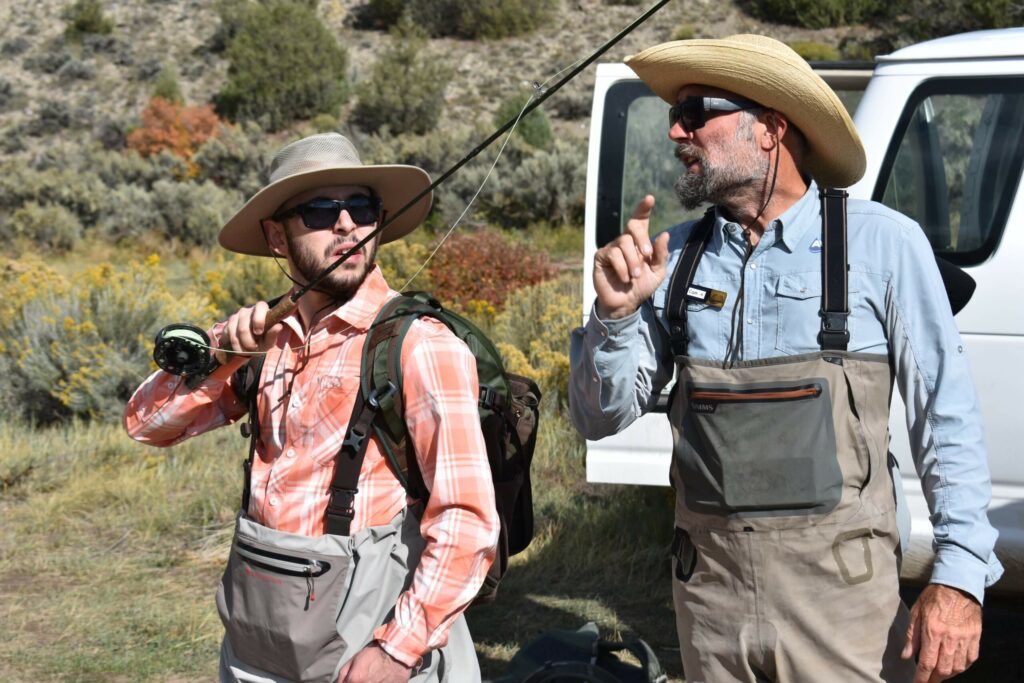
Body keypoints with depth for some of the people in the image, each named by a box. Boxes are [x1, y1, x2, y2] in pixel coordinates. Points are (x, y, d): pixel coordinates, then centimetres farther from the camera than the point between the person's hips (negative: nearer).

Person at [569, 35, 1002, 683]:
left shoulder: (881, 243, -6)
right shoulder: (674, 257, 3)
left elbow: (947, 417, -4)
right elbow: (602, 419, 5)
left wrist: (959, 578, -10)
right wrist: (616, 313, -12)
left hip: (840, 587, -3)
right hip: (709, 585, 4)